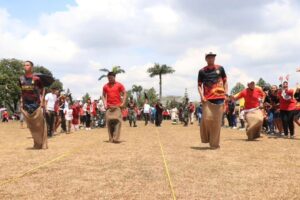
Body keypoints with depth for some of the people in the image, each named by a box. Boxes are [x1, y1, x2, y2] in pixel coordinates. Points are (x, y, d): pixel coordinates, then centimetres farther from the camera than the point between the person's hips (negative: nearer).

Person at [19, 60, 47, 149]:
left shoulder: (36, 79, -8)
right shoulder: (21, 79, 5)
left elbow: (42, 89, 3)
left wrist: (42, 99, -6)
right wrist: (21, 100, 11)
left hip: (36, 104, -4)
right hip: (25, 105, 5)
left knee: (39, 125, 0)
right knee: (31, 125, 12)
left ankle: (43, 144, 10)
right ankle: (36, 143, 24)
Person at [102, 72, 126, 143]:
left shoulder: (119, 85, 0)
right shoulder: (105, 86, 8)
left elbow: (124, 93, 1)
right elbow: (103, 95, 15)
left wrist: (123, 103, -7)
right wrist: (105, 103, 3)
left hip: (117, 106, -3)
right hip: (109, 106, 3)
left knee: (117, 120, -12)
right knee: (109, 121, -1)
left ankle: (116, 138, -14)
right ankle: (111, 138, 4)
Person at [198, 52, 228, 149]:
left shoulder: (220, 68, 9)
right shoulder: (202, 71, 6)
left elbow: (225, 82, 13)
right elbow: (199, 85, 8)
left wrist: (226, 94, 2)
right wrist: (202, 96, -7)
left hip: (219, 98, 1)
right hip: (207, 99, -1)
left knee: (217, 121, 2)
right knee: (207, 119, -9)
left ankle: (214, 143, 11)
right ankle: (206, 138, 13)